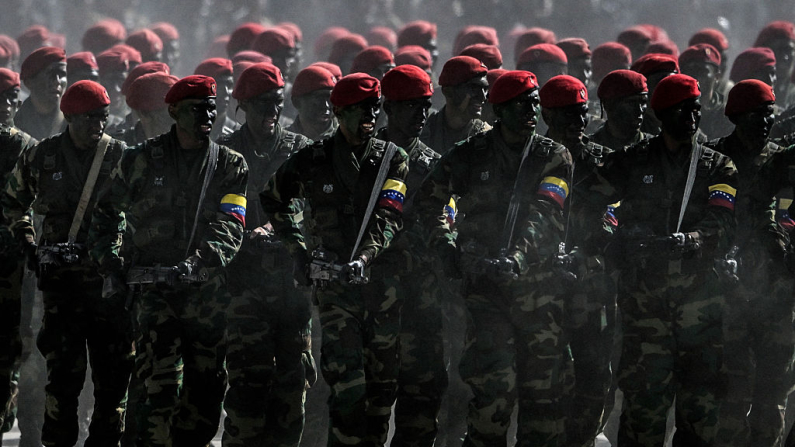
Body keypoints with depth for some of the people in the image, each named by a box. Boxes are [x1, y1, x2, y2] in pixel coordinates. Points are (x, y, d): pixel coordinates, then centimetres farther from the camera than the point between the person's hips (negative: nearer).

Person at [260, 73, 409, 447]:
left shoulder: (393, 159, 4)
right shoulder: (313, 161, 3)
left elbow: (389, 219, -9)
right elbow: (272, 198, 19)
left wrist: (365, 257, -25)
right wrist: (296, 246, 9)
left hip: (383, 281, 2)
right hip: (335, 287, -2)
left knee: (383, 386, 7)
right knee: (348, 386, -12)